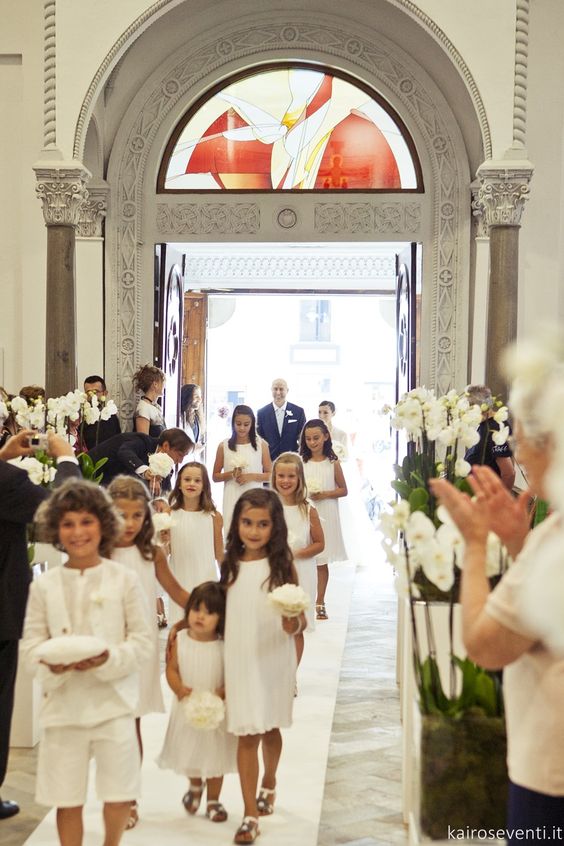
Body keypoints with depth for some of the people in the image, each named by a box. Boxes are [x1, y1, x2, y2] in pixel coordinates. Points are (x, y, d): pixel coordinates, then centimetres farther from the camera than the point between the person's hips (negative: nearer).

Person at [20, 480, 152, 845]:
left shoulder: (124, 579, -3)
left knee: (119, 796, 6)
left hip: (113, 701, -1)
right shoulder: (44, 585, 1)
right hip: (63, 702, 1)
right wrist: (51, 665, -17)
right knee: (67, 799, 9)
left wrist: (110, 660, -19)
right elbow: (31, 643, 3)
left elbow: (143, 640, -3)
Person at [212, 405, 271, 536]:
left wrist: (251, 476, -11)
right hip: (232, 499, 1)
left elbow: (271, 475, 4)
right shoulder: (224, 446, 3)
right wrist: (231, 474, -9)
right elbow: (215, 476, 9)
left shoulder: (261, 445, 2)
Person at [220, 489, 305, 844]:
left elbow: (300, 618, -9)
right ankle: (251, 815, 7)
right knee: (247, 734, 0)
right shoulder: (231, 564, -1)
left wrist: (294, 624, -29)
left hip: (274, 660, -1)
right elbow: (220, 610, 8)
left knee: (270, 728, 17)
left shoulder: (282, 564, -8)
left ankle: (269, 784, 45)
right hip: (240, 660, 1)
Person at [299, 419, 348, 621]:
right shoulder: (300, 462, 4)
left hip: (325, 516, 0)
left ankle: (320, 604, 15)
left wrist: (324, 494, -10)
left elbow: (343, 490, 5)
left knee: (322, 561, 6)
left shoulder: (333, 463, 1)